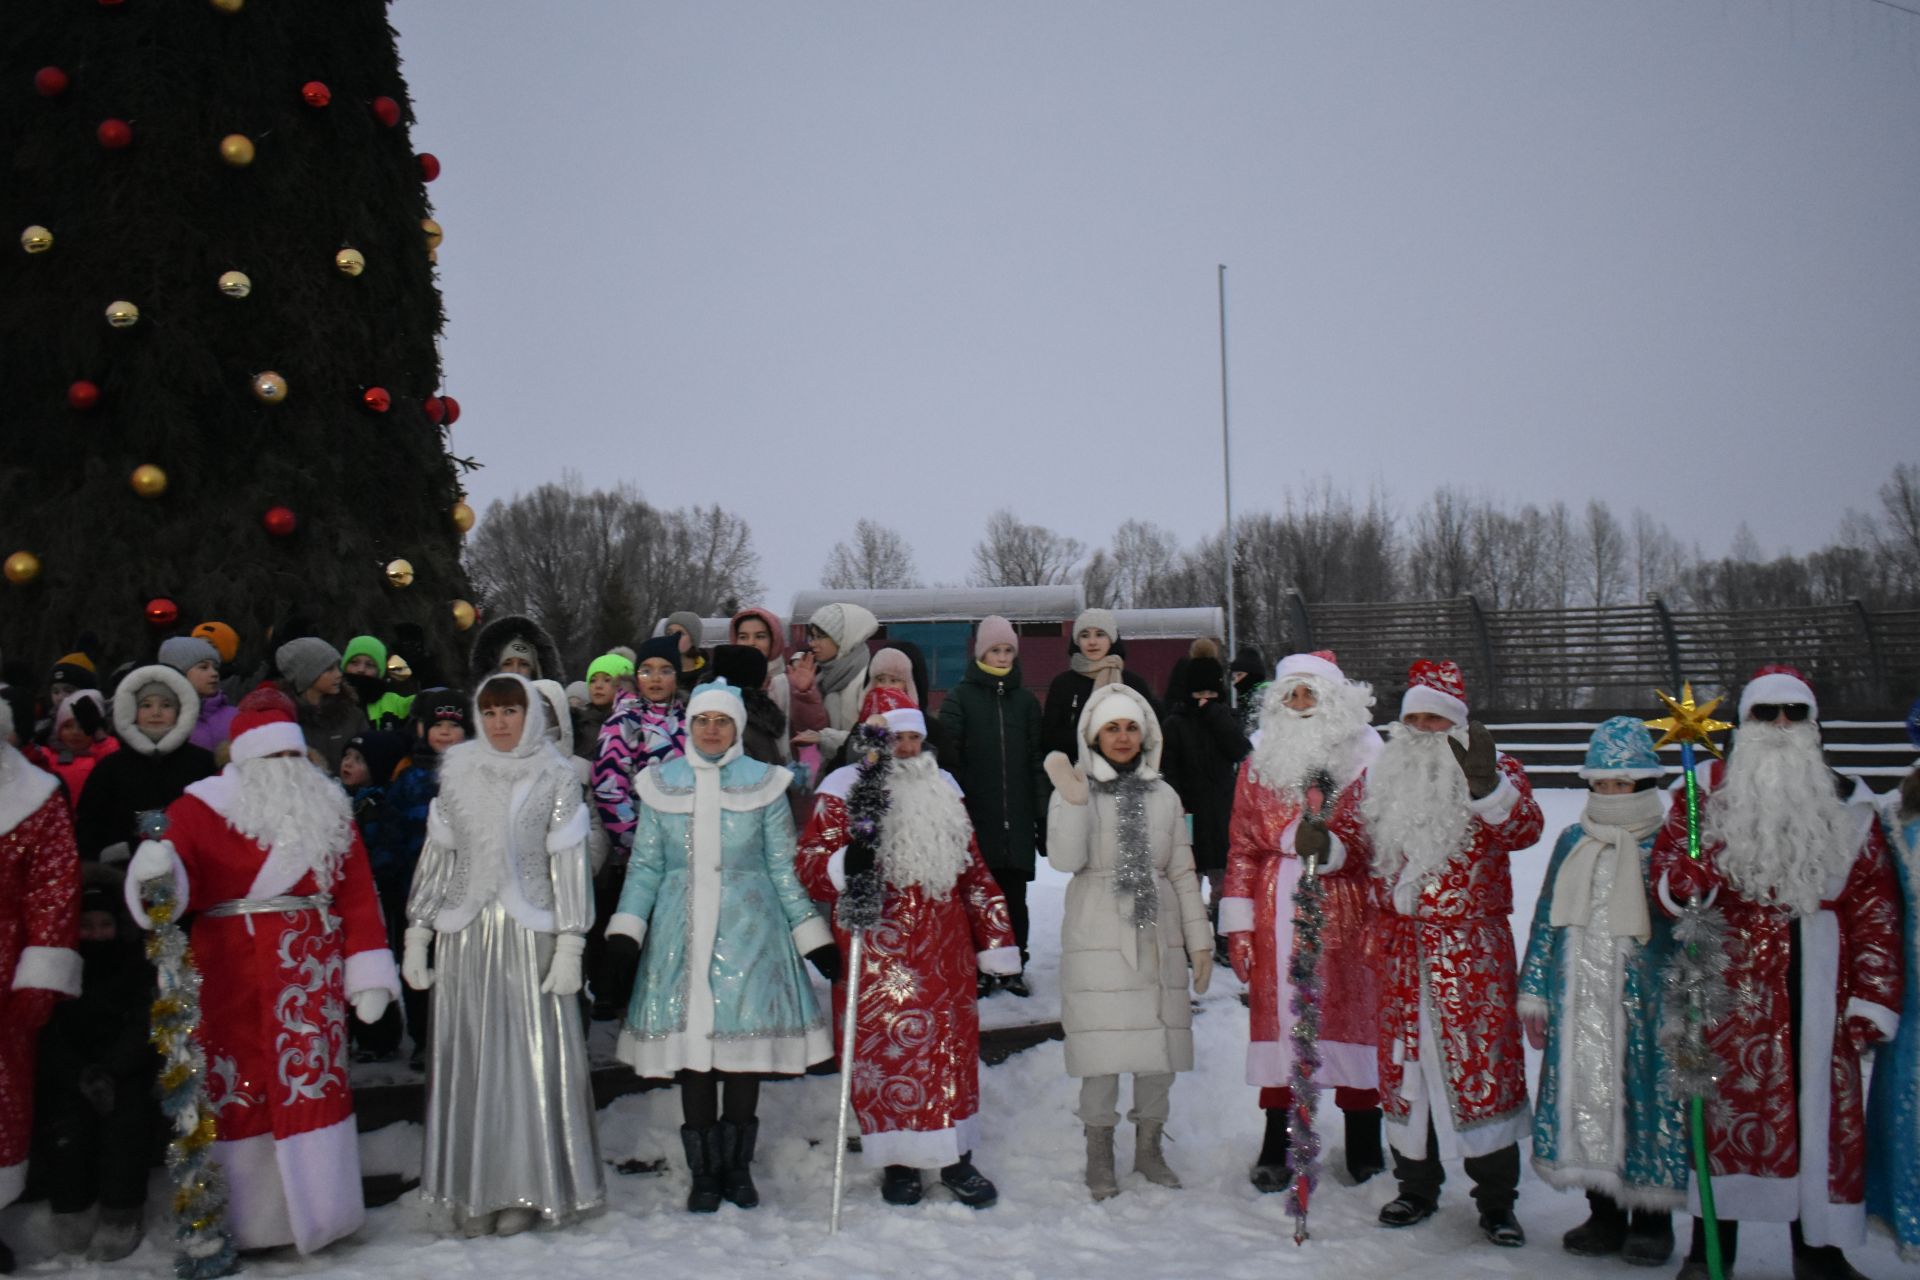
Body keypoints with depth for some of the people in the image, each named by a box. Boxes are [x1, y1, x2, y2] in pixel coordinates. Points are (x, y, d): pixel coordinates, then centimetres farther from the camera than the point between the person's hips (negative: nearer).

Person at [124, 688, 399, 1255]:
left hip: (311, 967, 2)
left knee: (310, 1079, -1)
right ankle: (243, 1220, 14)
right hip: (229, 971, -2)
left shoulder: (329, 810, 11)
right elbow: (180, 882, -8)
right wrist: (158, 869, -32)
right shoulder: (204, 807, 2)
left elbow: (358, 895, 8)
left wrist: (369, 973, 2)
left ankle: (315, 1209, 10)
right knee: (237, 1086, 2)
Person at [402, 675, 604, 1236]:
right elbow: (436, 855, 10)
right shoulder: (457, 772, 7)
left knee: (530, 1058, -1)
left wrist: (570, 946, -7)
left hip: (529, 936, -2)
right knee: (467, 1060, 4)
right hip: (464, 935, 2)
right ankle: (472, 1191, 12)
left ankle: (524, 1190, 9)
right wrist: (416, 936, 7)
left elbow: (569, 865, -2)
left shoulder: (555, 778, 0)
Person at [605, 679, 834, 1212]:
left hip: (748, 931, -1)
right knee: (689, 1043, 2)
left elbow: (785, 867, 6)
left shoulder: (763, 784, 4)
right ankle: (704, 1173, 15)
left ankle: (737, 1168, 18)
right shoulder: (660, 786, 7)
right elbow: (645, 865, 9)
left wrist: (813, 936, 3)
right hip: (681, 933, 1)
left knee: (744, 1046, 1)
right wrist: (624, 933, 0)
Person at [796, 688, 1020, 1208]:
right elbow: (809, 865, -8)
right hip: (876, 947, -4)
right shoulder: (843, 789, -1)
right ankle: (900, 1162, 16)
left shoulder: (942, 786, 13)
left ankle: (957, 1159, 18)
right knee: (884, 1048, 1)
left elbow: (972, 867, 17)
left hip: (944, 946, 4)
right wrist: (849, 864, -30)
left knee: (952, 1046, 6)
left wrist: (993, 940, 14)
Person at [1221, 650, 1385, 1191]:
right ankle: (1276, 1143, 15)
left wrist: (1331, 847, -24)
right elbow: (1243, 846, 10)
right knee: (1277, 1017, 4)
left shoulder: (1366, 759, 2)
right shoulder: (1260, 764, 10)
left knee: (1353, 1014, 4)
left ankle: (1363, 1145, 20)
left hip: (1345, 912, -2)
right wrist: (1237, 922, 5)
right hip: (1278, 914, 2)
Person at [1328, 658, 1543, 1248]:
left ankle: (1497, 1200, 11)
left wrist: (1485, 783, -34)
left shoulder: (1496, 771, -1)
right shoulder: (1378, 777, 10)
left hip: (1473, 950, -4)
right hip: (1401, 948, 4)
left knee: (1483, 1059, -3)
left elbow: (1523, 829, -18)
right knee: (1403, 1058, 10)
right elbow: (1350, 834, 13)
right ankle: (1416, 1186, 25)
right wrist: (1324, 845, -9)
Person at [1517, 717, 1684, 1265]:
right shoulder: (1573, 841, 10)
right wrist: (1534, 991, 10)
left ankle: (1651, 1221, 19)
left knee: (1645, 1099, 2)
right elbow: (1547, 919, 13)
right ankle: (1603, 1214, 24)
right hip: (1578, 1003, 4)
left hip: (1644, 1004, -4)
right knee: (1584, 1099, 9)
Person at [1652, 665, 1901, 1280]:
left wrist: (1873, 997, 2)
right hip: (1735, 980, -2)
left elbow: (1875, 907, 9)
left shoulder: (1848, 804, 11)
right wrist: (1681, 880, -24)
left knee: (1827, 1102, 6)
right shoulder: (1709, 790, 6)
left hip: (1820, 979, 2)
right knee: (1727, 1097, 0)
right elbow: (1668, 862, 1)